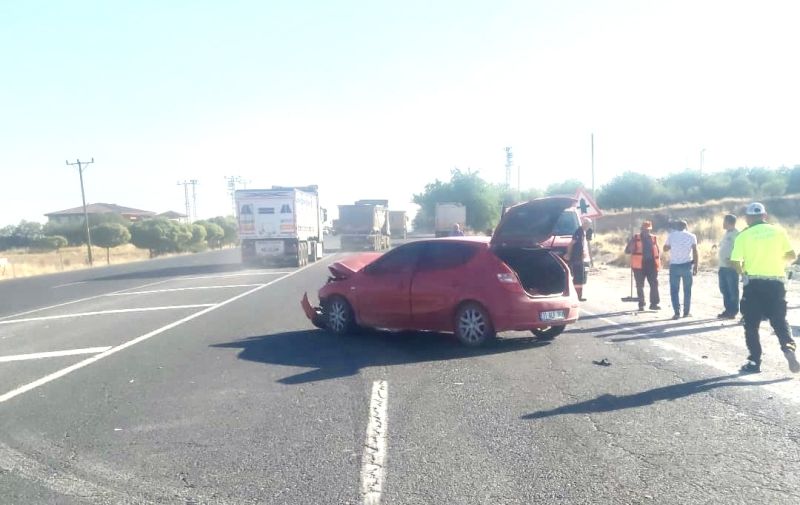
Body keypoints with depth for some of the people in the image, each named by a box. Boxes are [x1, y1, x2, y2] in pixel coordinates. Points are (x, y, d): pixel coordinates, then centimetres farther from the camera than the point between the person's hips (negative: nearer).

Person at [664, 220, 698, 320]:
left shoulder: (671, 236, 4)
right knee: (687, 290, 12)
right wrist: (695, 266, 1)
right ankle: (687, 312, 15)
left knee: (674, 290, 3)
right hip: (687, 265, 0)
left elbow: (665, 249, 13)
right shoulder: (691, 236, 3)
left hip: (674, 266, 0)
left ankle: (677, 312, -5)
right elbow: (695, 252, -2)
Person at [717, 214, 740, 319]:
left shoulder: (736, 234, -11)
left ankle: (733, 311, 6)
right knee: (724, 289, 13)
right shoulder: (726, 233, 17)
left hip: (731, 267, -9)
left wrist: (732, 260, -23)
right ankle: (728, 310, 21)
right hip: (723, 266, 9)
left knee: (732, 290, -1)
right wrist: (717, 247, 9)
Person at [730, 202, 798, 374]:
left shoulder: (743, 235, -4)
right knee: (779, 320, 15)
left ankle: (754, 361, 8)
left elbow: (736, 263, -10)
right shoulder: (778, 231, 3)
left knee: (751, 324, 8)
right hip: (776, 282, 2)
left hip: (753, 283, -2)